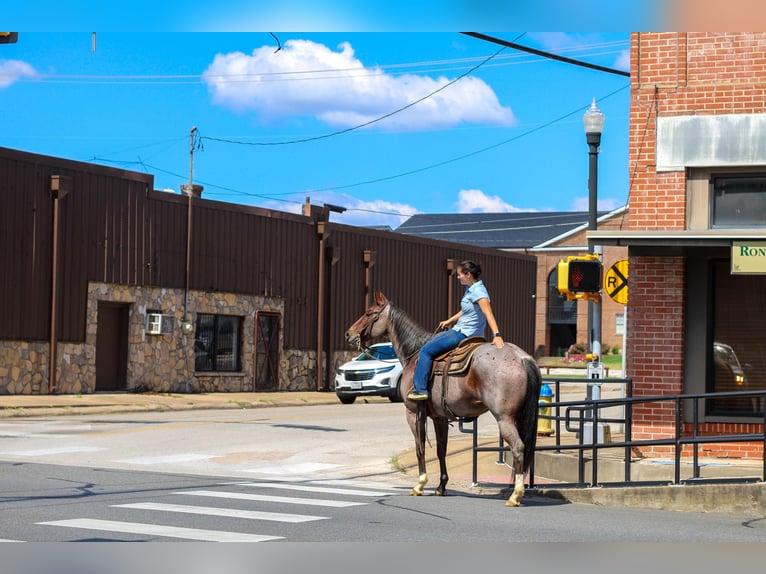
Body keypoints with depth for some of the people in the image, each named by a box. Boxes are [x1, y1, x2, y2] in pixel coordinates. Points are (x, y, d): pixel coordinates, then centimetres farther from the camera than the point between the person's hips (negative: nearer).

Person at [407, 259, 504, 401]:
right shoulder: (470, 290, 11)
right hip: (461, 331, 11)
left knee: (426, 351, -11)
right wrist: (449, 321, 21)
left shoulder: (478, 291, -20)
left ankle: (421, 388, -12)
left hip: (463, 334, -11)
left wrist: (497, 335, -40)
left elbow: (488, 313, -30)